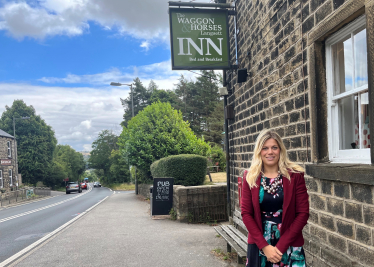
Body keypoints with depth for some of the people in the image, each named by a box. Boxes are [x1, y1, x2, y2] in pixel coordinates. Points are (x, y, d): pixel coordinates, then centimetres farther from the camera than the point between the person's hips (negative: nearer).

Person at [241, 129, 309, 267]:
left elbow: (303, 213, -7)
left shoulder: (295, 175, -5)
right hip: (258, 245, 1)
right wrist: (265, 246, -11)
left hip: (290, 246, -1)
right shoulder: (250, 177, -1)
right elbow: (246, 213, -2)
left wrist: (280, 246, -13)